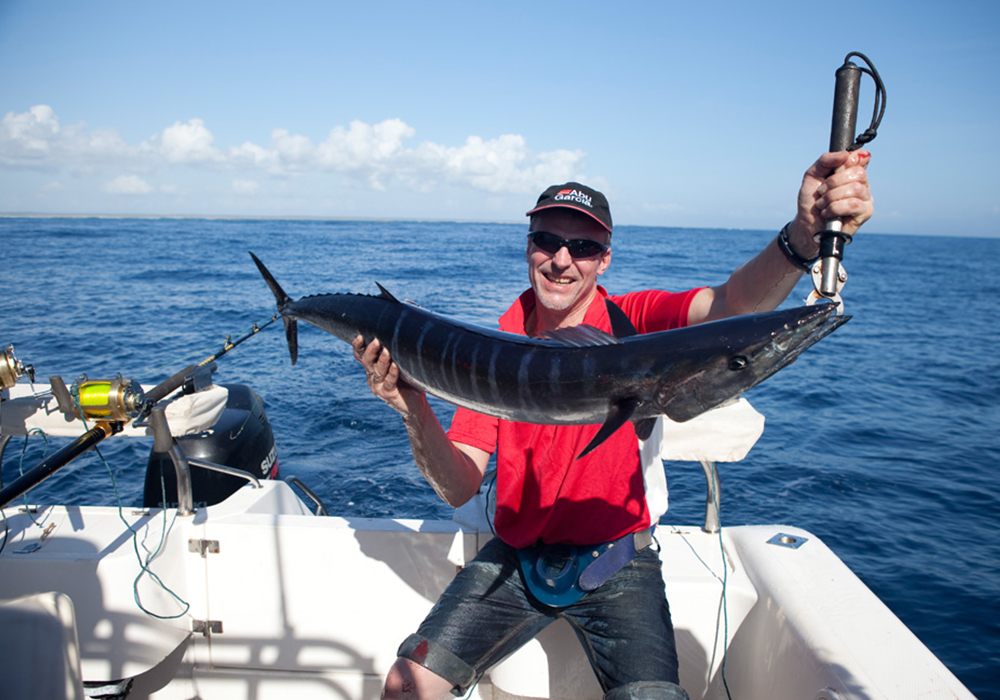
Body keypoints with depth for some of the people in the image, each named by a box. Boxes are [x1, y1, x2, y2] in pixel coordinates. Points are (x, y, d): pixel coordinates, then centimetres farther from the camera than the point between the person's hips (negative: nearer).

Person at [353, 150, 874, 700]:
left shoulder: (631, 322, -8)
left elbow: (734, 304, -29)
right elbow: (459, 488, -9)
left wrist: (802, 236, -49)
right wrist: (415, 411, -27)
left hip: (614, 560, -1)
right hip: (514, 558, 2)